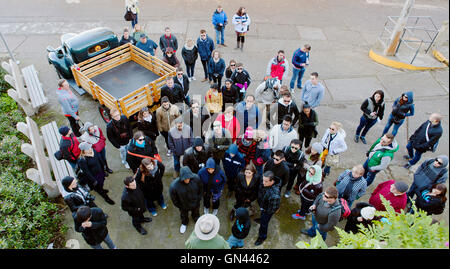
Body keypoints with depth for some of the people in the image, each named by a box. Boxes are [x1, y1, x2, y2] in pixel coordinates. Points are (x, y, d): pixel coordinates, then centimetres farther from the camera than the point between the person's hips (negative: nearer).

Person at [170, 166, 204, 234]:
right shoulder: (174, 186, -39)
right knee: (184, 215, 32)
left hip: (195, 203, 2)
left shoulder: (196, 178, -34)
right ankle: (184, 223, 66)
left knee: (196, 212, 35)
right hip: (184, 205, -1)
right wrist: (179, 206, -7)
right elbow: (174, 198, -18)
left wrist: (199, 199, -2)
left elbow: (201, 189, -11)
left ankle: (196, 219, 70)